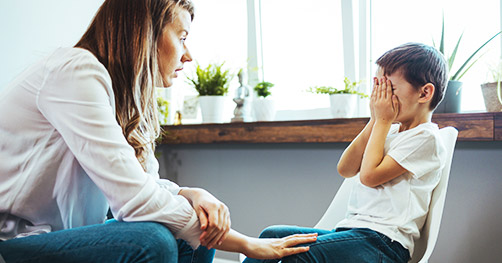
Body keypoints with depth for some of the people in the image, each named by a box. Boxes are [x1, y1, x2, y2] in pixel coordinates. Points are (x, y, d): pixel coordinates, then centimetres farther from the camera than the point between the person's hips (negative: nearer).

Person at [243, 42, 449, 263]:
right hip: (351, 229, 9)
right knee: (272, 236, -9)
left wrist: (382, 121, -2)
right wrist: (374, 121, 6)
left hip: (381, 242, -9)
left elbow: (369, 175, -13)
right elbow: (345, 170, 11)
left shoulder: (425, 137, -5)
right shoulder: (390, 130, 21)